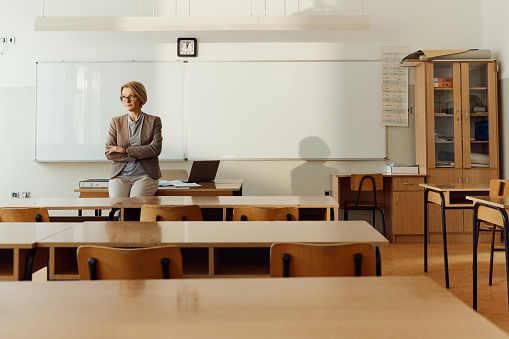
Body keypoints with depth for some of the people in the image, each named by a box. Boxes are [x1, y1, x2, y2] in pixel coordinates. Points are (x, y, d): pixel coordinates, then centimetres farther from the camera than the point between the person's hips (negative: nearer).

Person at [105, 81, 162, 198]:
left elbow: (156, 149, -7)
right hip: (120, 175, 2)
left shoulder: (154, 121, 8)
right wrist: (138, 155, -8)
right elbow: (109, 154, 4)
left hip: (145, 176, -1)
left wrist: (124, 150, -8)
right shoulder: (116, 122, 13)